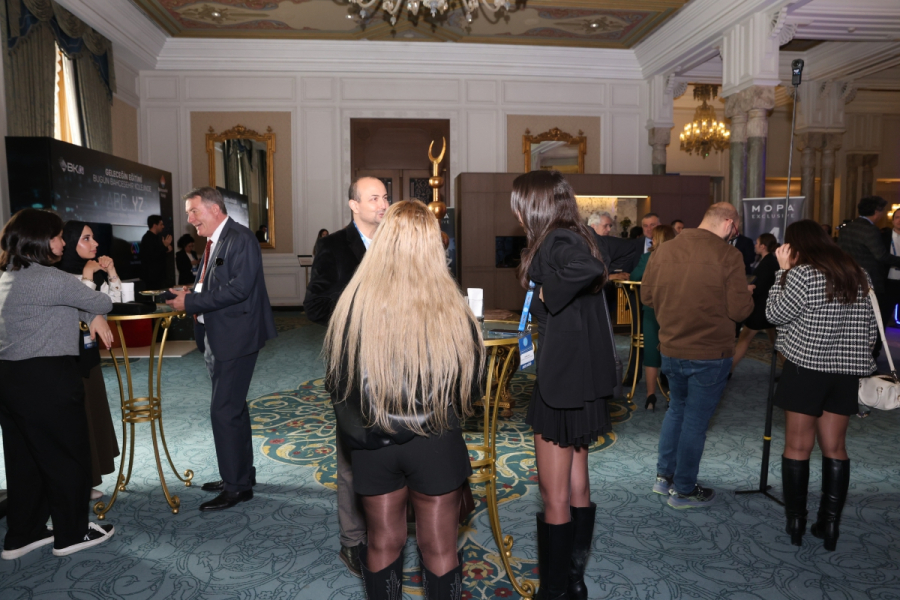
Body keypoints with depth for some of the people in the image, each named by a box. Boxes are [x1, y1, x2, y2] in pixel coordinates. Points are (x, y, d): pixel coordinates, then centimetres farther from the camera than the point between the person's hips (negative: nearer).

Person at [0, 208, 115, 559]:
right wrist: (97, 311, 15)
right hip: (46, 380, -10)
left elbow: (67, 297, 20)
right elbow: (102, 302, -7)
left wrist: (93, 316, 5)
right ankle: (71, 535, 18)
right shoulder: (46, 278, -18)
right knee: (68, 456, 5)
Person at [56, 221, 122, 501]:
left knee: (93, 414, 14)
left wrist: (111, 274, -3)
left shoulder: (95, 273, 6)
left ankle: (86, 482, 27)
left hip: (88, 354, 8)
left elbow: (113, 303, 7)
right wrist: (87, 278, -21)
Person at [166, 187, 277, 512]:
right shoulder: (213, 242, 15)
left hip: (235, 337, -10)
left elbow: (238, 288, -23)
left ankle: (237, 485, 6)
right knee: (233, 408, 17)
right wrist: (189, 295, 0)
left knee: (224, 411, -7)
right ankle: (241, 474, 30)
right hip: (215, 337, 10)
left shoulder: (241, 239, -13)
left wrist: (191, 302, -19)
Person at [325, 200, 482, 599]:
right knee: (439, 549, 16)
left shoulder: (354, 303, -14)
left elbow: (336, 381, -3)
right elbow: (470, 385, -4)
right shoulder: (449, 307, -16)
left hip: (372, 444, 1)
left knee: (384, 544, 20)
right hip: (435, 444, -1)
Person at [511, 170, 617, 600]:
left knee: (554, 495, 3)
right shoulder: (571, 237, 12)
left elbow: (590, 268, -37)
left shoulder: (556, 240, -16)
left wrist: (547, 293, -23)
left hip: (563, 382, -10)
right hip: (578, 379, 10)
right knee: (576, 487, 18)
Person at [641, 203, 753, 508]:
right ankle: (683, 490, 21)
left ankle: (664, 476, 31)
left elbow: (647, 295, 8)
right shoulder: (728, 256, -15)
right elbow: (740, 310, -15)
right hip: (710, 354, -5)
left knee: (677, 409, 24)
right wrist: (747, 294, 6)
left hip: (670, 350, 5)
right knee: (695, 420, 8)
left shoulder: (664, 250, 0)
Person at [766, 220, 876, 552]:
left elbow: (774, 314, -6)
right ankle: (830, 525, 15)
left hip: (807, 368, -6)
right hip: (847, 371, 6)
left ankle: (795, 523, 12)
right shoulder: (857, 273, 9)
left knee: (797, 446, 5)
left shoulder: (803, 274, -14)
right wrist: (857, 359, 20)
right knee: (835, 447, 11)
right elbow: (870, 328, 11)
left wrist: (783, 270, -2)